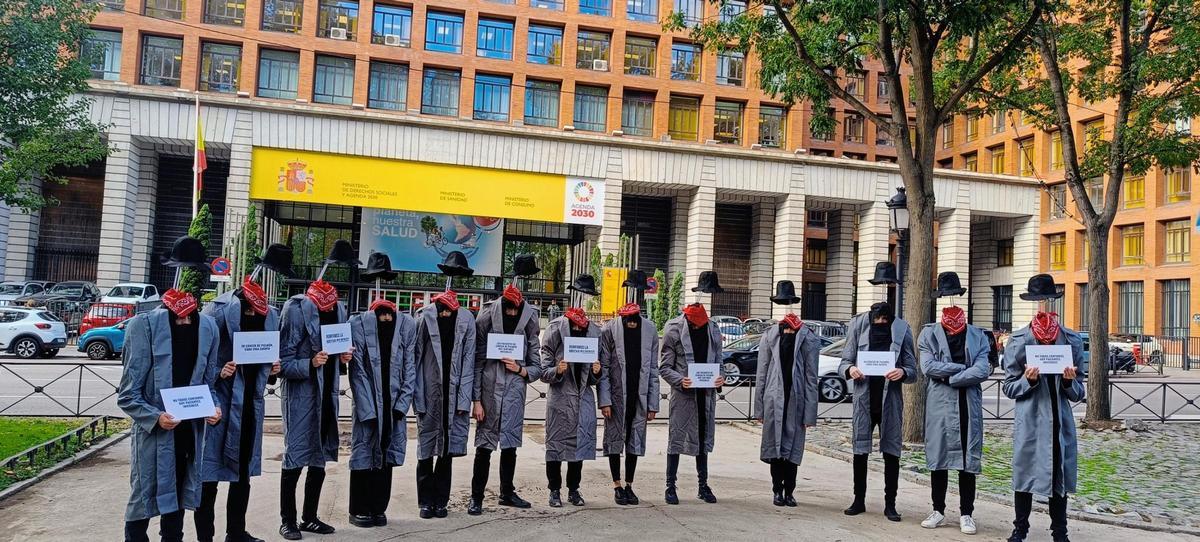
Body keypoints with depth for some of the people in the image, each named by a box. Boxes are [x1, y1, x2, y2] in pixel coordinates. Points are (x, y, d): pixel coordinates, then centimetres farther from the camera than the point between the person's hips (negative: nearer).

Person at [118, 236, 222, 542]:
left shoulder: (208, 328, 5)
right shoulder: (145, 325, -10)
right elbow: (129, 394, -10)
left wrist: (214, 407, -6)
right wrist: (155, 417, -24)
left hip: (189, 434, 4)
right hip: (153, 435, -4)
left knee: (176, 504, 17)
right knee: (142, 506, 6)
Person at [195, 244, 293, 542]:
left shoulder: (271, 314, 7)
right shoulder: (222, 308, -13)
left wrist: (273, 367, 0)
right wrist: (217, 373, -24)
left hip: (251, 402, 7)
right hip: (220, 400, -7)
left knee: (244, 471, 17)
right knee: (209, 472, 0)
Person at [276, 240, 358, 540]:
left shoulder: (339, 309, 7)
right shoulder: (298, 308, -13)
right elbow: (284, 360, -13)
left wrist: (343, 356, 0)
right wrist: (310, 364, -27)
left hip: (328, 393, 7)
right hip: (301, 393, -7)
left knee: (320, 459, 13)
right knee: (295, 457, -2)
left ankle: (310, 518, 25)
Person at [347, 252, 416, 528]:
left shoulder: (407, 324, 3)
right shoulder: (358, 324, -5)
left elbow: (409, 367, 4)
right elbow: (358, 371, -7)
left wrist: (401, 404, -4)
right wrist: (370, 410, -11)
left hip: (394, 406, 3)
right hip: (368, 406, -2)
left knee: (387, 457, 9)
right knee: (364, 456, 6)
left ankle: (378, 508, 22)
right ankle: (359, 511, 19)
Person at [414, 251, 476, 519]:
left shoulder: (466, 319, 3)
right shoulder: (424, 315, -1)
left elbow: (468, 361, 1)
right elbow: (416, 356, -2)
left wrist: (464, 399, -4)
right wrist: (417, 396, -7)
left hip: (454, 395, 1)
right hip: (429, 395, -1)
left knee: (447, 450, 8)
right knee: (426, 449, 7)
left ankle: (440, 501, 21)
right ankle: (426, 501, 20)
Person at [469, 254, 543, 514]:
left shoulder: (529, 319, 2)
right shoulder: (487, 317, -5)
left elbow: (537, 367, 8)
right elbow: (477, 362, -4)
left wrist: (520, 369, -13)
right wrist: (476, 400, -7)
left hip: (515, 392, 3)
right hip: (490, 390, -2)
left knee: (510, 445, 12)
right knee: (485, 445, 0)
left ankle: (507, 493, 28)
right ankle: (476, 497, 12)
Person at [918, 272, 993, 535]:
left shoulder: (977, 335, 8)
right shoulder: (929, 333, 6)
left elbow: (983, 371, -6)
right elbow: (928, 366, -8)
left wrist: (949, 377, -11)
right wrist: (965, 368, -10)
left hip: (969, 405, 0)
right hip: (939, 405, 0)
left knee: (968, 460, 3)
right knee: (938, 457, 6)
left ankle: (966, 513, 12)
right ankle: (938, 510, 17)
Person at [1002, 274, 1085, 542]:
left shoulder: (1073, 340, 4)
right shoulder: (1018, 341, -1)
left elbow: (1078, 393, 8)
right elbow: (1009, 388, 2)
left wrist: (1070, 380, -13)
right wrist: (1028, 380, -16)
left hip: (1060, 420, 2)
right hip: (1029, 419, -2)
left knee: (1060, 474, 9)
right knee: (1025, 472, 3)